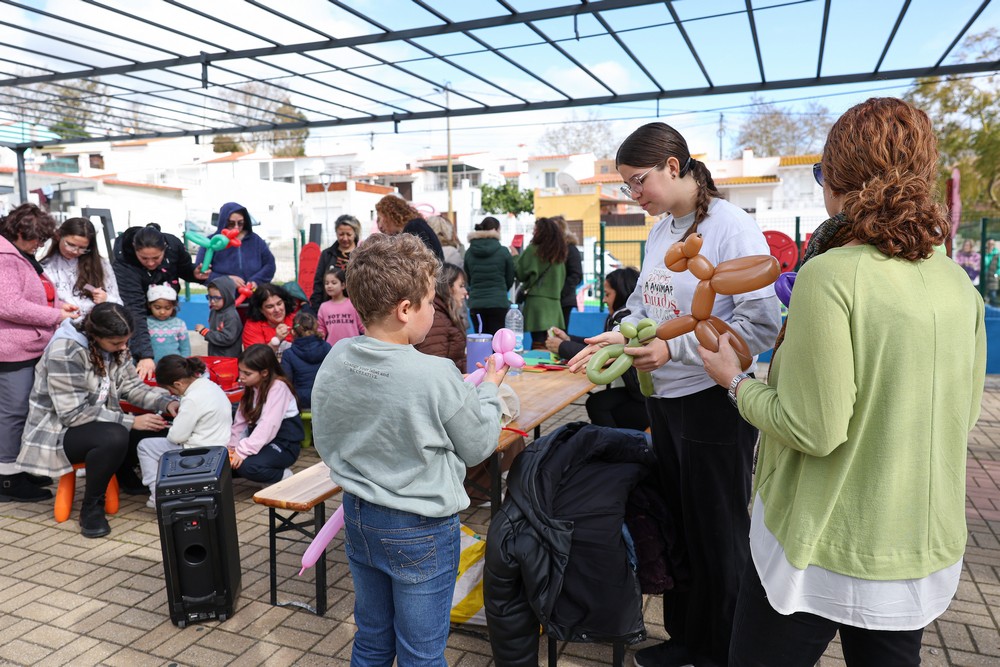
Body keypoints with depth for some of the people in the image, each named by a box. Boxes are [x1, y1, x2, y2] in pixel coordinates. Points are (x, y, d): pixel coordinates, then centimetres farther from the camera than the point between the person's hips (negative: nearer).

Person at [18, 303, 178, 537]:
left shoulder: (113, 347, -5)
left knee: (153, 421, -10)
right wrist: (131, 421, -31)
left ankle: (126, 477, 18)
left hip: (99, 423, 8)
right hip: (57, 431, -8)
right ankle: (92, 508, -14)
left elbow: (131, 386, 0)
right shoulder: (64, 353, -27)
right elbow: (74, 414, -29)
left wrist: (167, 402, -18)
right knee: (114, 437, -35)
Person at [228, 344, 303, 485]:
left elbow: (269, 425, -28)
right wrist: (232, 445, -8)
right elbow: (241, 420, 4)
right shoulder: (251, 387, 8)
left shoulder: (278, 387, -19)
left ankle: (283, 476, -4)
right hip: (261, 440, 8)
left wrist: (243, 451, -30)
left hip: (284, 444, -8)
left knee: (246, 465, -30)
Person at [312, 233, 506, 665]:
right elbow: (478, 447, -10)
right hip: (420, 531, -5)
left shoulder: (333, 362, -9)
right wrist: (489, 388, 4)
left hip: (358, 516, 6)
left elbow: (323, 443, 4)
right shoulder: (436, 376, -26)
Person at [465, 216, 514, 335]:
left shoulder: (469, 253, 1)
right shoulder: (503, 252, -5)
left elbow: (468, 280, 10)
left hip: (475, 304, 3)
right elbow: (510, 280, 5)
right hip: (499, 303, -3)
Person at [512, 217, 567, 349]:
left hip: (537, 300, -6)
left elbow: (520, 273, -1)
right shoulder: (559, 252, 10)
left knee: (538, 344, -8)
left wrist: (515, 256, 13)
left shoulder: (533, 250, -7)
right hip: (554, 302, 6)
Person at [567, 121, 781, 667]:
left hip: (714, 403, -7)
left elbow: (761, 324, -20)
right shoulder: (659, 233, 9)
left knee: (718, 538, 9)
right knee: (675, 526, 19)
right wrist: (617, 336, -2)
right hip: (663, 398, 8)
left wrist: (674, 349, -24)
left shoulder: (732, 228, -15)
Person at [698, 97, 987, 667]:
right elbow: (965, 415, 11)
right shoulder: (959, 285, 0)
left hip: (825, 551, -7)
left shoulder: (831, 274, -21)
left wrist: (737, 381, -6)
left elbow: (813, 430, -22)